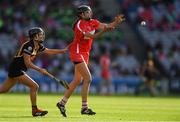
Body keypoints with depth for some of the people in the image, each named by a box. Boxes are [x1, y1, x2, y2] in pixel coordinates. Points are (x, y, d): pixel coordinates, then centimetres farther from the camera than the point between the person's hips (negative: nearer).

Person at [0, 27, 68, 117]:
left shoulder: (38, 46, 7)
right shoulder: (29, 46, -20)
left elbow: (48, 51, 19)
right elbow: (27, 62, -22)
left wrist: (63, 51, 12)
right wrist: (40, 70, -22)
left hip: (16, 70, 10)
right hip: (16, 69, -10)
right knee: (34, 86, -11)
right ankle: (34, 110, -5)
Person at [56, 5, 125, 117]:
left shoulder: (92, 22, 4)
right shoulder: (79, 26, -19)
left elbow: (108, 26, -3)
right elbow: (92, 36, -28)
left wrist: (117, 22, -20)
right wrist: (103, 30, -40)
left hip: (85, 54, 8)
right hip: (77, 53, -8)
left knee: (77, 80, 12)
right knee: (88, 78, -15)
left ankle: (62, 103, 22)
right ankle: (84, 108, -12)